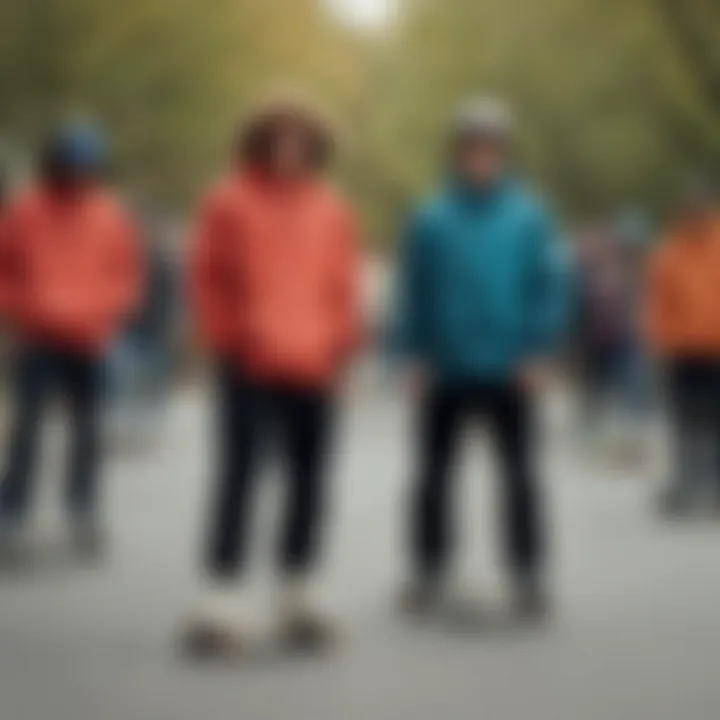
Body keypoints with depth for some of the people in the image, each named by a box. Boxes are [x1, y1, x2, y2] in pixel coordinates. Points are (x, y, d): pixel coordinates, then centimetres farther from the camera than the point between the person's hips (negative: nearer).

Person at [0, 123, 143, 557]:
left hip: (88, 343, 2)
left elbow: (128, 274, 9)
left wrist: (107, 314, -5)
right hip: (38, 341, -2)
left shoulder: (111, 218, 3)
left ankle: (85, 513, 13)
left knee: (88, 432, 4)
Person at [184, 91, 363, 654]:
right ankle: (223, 603, -9)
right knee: (238, 478, -8)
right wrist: (231, 338, -8)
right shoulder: (230, 204, -1)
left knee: (309, 481, 8)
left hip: (314, 372, 4)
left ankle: (299, 596, 18)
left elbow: (345, 290, 11)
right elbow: (208, 281, -1)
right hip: (250, 370, -4)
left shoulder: (334, 212, 9)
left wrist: (339, 347, 0)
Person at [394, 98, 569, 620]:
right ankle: (430, 573, 20)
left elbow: (552, 288, -3)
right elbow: (414, 294, 0)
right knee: (434, 474, 9)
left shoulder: (530, 218, -3)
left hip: (509, 374, -1)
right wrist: (416, 355, -6)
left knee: (520, 474, 6)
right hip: (445, 374, 1)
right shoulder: (431, 220, -2)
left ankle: (529, 577, 15)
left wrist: (539, 354, -10)